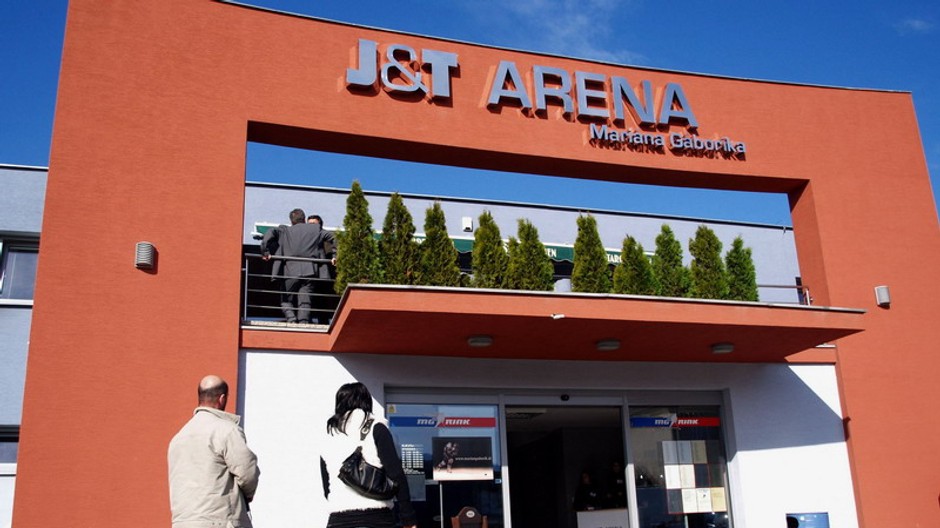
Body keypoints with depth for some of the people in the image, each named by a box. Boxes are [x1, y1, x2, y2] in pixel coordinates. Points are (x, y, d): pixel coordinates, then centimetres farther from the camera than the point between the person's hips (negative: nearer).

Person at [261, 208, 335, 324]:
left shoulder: (284, 230, 10)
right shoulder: (315, 229, 15)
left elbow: (268, 234, -5)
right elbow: (334, 237, 12)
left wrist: (265, 252, -2)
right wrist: (335, 255, 15)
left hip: (291, 271, -1)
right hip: (310, 271, 1)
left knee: (286, 299, 10)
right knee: (304, 301, 3)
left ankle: (291, 319, -13)